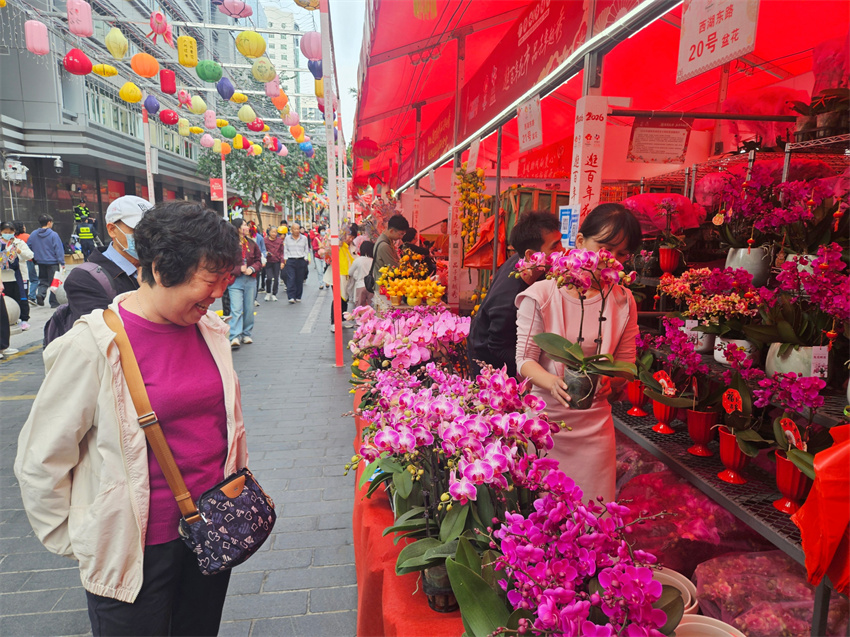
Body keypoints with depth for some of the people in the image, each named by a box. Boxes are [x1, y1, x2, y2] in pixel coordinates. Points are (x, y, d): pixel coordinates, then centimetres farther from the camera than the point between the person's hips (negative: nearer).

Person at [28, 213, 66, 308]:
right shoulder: (53, 235, -12)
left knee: (43, 280, 18)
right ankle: (54, 303, 8)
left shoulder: (33, 235, 4)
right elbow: (59, 250, -13)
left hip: (40, 262, 5)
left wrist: (34, 258, 19)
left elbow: (28, 248, 8)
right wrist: (62, 263, -10)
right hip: (52, 262, -4)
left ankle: (40, 293, -10)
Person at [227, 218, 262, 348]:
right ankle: (235, 337, -11)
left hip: (250, 280, 5)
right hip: (235, 280, -5)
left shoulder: (251, 243, 8)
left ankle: (246, 334, 22)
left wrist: (252, 269, -6)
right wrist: (239, 269, -18)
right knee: (236, 309, -11)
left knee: (249, 309, 10)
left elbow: (258, 260, 12)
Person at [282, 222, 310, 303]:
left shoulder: (304, 238, 9)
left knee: (300, 280, 3)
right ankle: (291, 297, -14)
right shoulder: (287, 238, 9)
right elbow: (285, 250, 12)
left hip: (301, 261, 1)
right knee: (291, 279, -11)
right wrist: (285, 259, 3)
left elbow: (306, 250, 14)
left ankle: (298, 297, 13)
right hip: (290, 261, -1)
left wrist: (305, 258, 5)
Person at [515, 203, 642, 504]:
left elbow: (626, 362, 7)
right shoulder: (541, 295, -8)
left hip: (594, 422, 3)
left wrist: (608, 379, -15)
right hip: (543, 417, -2)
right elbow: (524, 358, -7)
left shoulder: (623, 301, 4)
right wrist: (552, 382, -27)